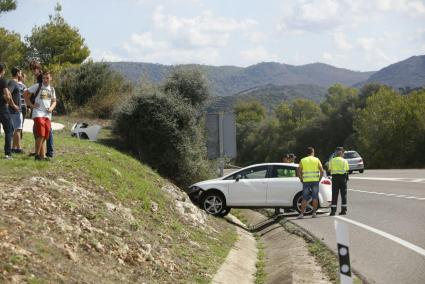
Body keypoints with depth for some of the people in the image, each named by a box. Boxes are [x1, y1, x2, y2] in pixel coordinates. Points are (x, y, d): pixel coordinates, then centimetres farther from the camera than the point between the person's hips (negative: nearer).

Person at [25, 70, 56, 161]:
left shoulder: (52, 89, 15)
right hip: (38, 114, -6)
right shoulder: (37, 86, -2)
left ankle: (43, 155, 10)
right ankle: (37, 155, -5)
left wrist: (51, 108, 3)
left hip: (47, 115, 6)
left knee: (45, 136, 5)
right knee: (41, 135, -14)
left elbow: (54, 101, 23)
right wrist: (31, 105, -4)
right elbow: (26, 94, 0)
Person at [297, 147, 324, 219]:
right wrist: (319, 179, 7)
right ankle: (314, 213, 4)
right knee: (315, 197, 6)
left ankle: (302, 214, -4)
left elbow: (299, 172, 1)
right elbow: (322, 171, -2)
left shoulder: (302, 160, 6)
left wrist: (301, 180, 9)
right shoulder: (316, 160, 5)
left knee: (305, 198, 2)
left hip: (306, 181, 1)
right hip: (315, 180, -1)